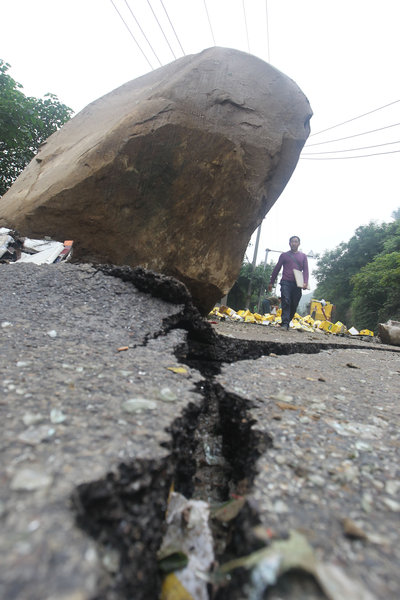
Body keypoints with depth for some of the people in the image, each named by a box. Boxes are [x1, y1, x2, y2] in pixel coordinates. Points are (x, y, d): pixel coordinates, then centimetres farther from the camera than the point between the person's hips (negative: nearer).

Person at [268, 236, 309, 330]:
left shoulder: (303, 256, 18)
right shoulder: (284, 255, 15)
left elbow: (306, 270, 10)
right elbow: (277, 269, 15)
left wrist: (305, 282, -7)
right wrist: (271, 282, 12)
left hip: (297, 284, 2)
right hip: (286, 282, -2)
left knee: (294, 305, 1)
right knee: (286, 302, -16)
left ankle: (287, 323, 11)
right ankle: (284, 324, -20)